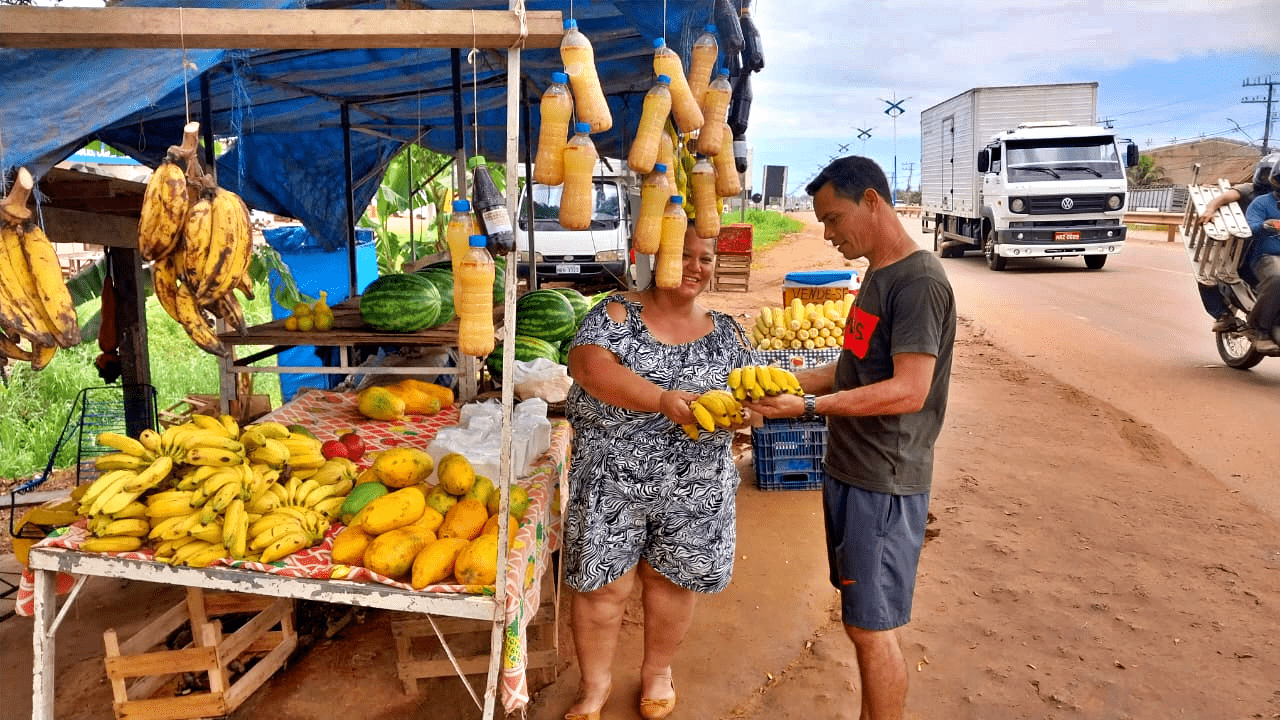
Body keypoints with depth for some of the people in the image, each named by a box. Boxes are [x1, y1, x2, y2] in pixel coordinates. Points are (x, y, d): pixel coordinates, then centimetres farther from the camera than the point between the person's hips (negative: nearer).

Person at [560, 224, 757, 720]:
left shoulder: (726, 332, 7)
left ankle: (657, 671, 41)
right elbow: (588, 365, -20)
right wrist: (662, 398, -31)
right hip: (611, 480, -2)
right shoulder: (617, 313, -4)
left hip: (694, 487, 3)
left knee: (672, 579, 15)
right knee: (604, 584, 6)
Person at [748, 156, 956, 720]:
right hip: (848, 470, 9)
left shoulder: (919, 281, -17)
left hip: (884, 484, -9)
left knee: (871, 627, 1)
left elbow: (909, 390, -25)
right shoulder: (877, 274, 13)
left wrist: (810, 405, -27)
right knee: (862, 619, 17)